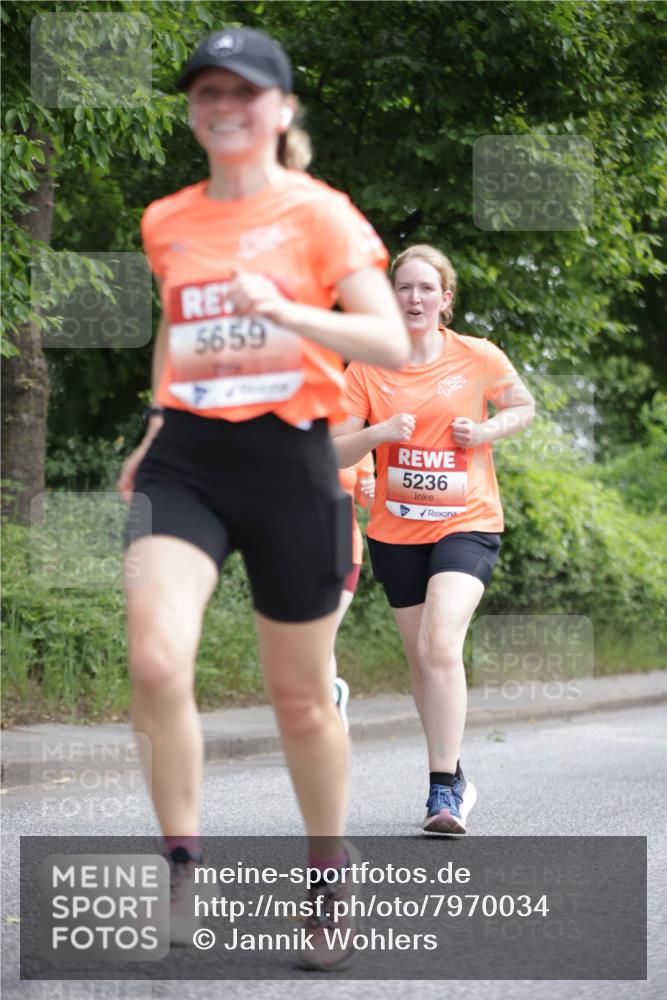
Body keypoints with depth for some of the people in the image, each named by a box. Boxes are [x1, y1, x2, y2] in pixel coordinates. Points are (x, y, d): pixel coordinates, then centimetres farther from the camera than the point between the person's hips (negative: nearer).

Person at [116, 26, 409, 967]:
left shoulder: (320, 213, -3)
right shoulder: (168, 224, 10)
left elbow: (391, 341, -12)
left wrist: (287, 312, -26)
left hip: (288, 457, -3)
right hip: (186, 458, 3)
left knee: (300, 694, 7)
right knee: (156, 659, -22)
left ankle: (330, 878, 29)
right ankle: (183, 866, -6)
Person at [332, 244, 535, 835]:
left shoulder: (479, 358, -4)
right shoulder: (367, 369, -2)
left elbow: (523, 407, 12)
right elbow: (334, 452, -2)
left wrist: (485, 431, -8)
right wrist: (380, 432, -21)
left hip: (466, 524, -3)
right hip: (397, 531, 3)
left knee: (441, 645, -22)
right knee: (420, 658, 12)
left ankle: (444, 792, -21)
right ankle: (453, 774, 31)